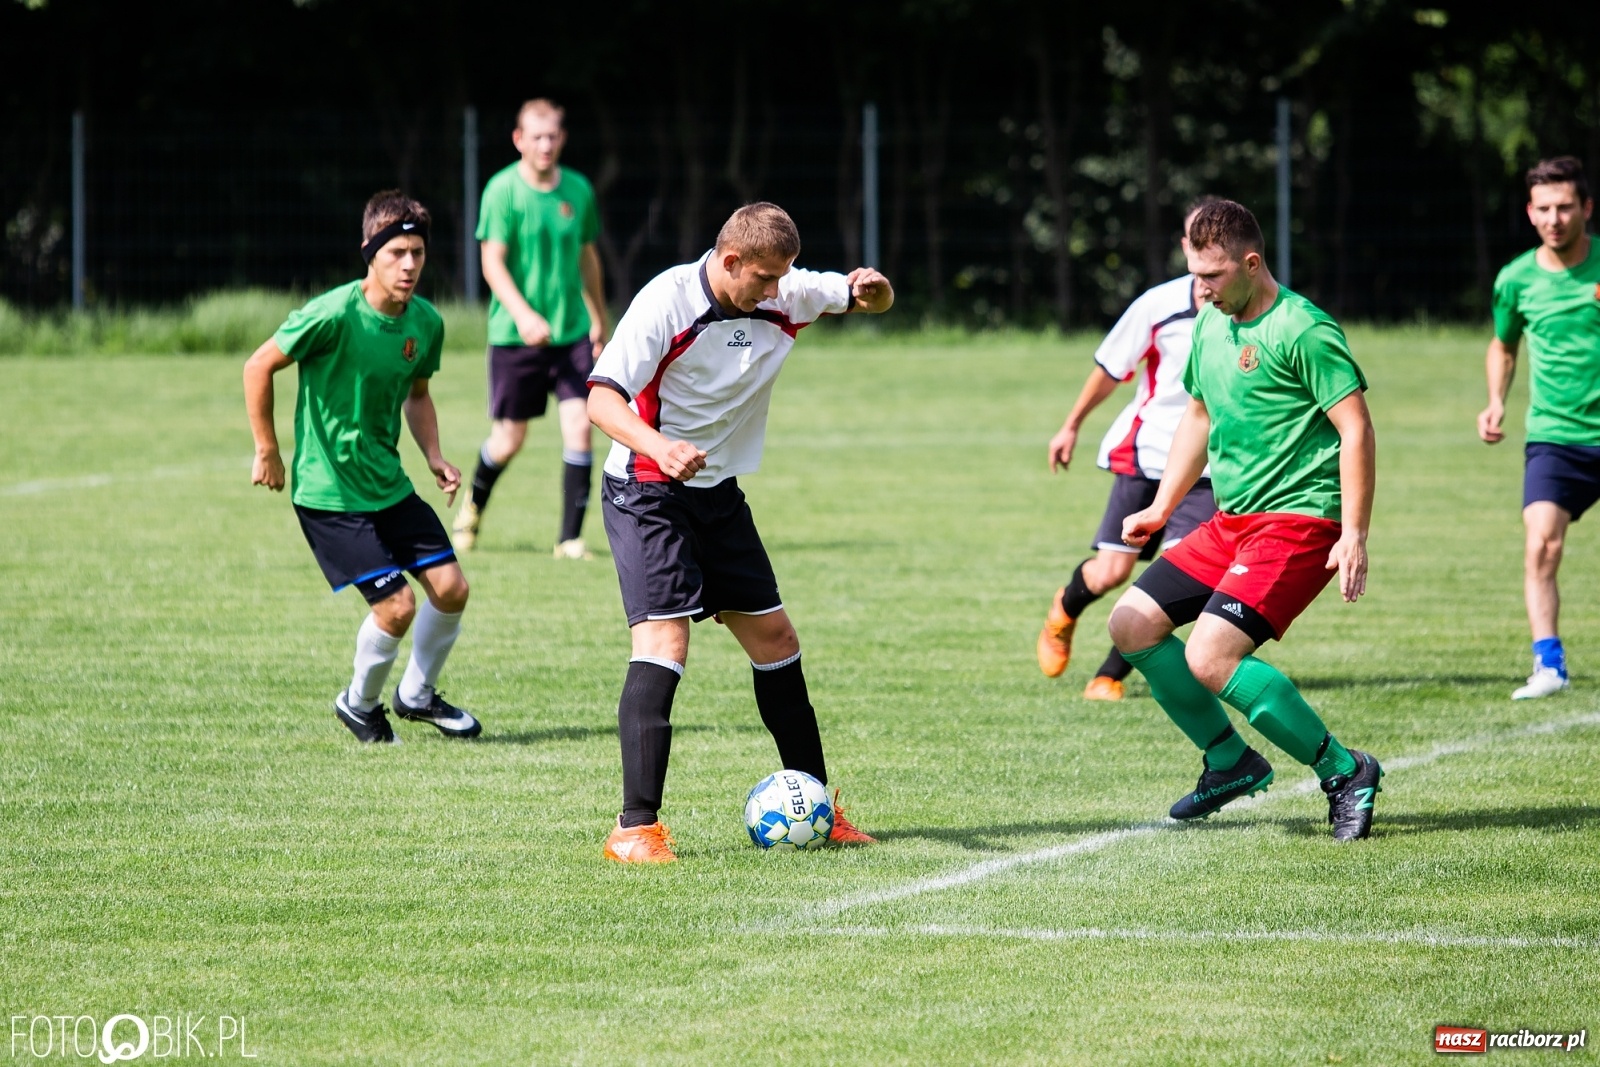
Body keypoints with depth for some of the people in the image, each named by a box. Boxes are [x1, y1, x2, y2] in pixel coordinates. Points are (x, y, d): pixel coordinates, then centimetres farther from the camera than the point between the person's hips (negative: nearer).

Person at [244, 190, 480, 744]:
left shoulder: (427, 322, -1)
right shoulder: (334, 314, -22)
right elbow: (258, 367, -12)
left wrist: (433, 456, 3)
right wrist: (267, 451, -8)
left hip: (390, 485, 7)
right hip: (328, 493, -7)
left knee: (451, 588, 2)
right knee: (397, 606, -12)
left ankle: (417, 694, 28)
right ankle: (360, 703, 17)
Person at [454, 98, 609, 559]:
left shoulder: (578, 189, 5)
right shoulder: (503, 190, -9)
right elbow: (492, 262, -13)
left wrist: (598, 321, 21)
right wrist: (523, 314, -26)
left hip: (572, 331, 3)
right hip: (514, 333, -3)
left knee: (579, 426, -10)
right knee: (510, 439, 6)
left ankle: (570, 538, -4)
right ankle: (474, 502, 38)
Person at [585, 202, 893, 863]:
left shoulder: (781, 298, -3)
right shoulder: (667, 301, -21)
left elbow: (871, 302, 12)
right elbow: (602, 397, -26)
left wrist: (873, 287, -14)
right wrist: (661, 449, -44)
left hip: (719, 493, 7)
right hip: (646, 492, -7)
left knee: (773, 637, 10)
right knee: (664, 640, -20)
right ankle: (636, 828, -21)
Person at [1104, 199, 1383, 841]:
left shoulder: (1301, 330, -14)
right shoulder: (1210, 326, 12)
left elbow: (1356, 428, -17)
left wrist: (1354, 535, -22)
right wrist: (1159, 510, 24)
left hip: (1297, 518, -9)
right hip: (1230, 521, 9)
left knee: (1210, 659, -22)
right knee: (1132, 625, 3)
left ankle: (1343, 772, -9)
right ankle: (1230, 761, 17)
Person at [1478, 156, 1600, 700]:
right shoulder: (1517, 279, 1)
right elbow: (1503, 345, 20)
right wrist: (1496, 401, 5)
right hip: (1554, 436, 1)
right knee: (1540, 547, -17)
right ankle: (1548, 664, -14)